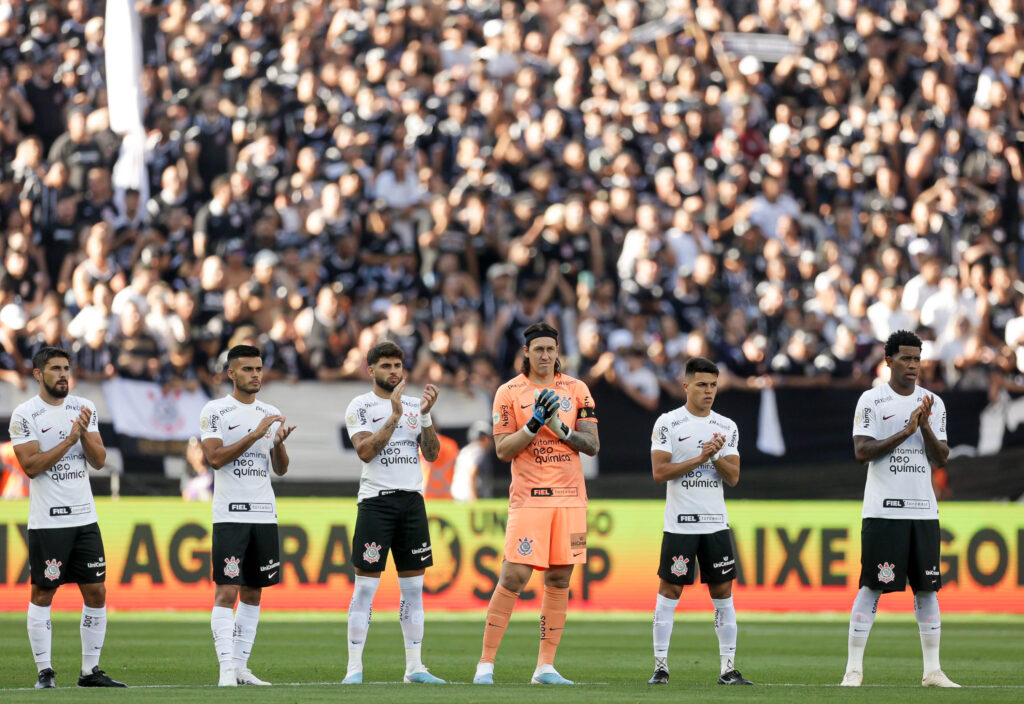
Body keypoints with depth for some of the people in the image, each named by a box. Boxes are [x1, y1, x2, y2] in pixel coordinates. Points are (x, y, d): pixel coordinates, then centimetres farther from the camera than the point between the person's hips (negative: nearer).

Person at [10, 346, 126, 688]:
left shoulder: (84, 409, 10)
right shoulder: (25, 415, -6)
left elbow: (98, 461, 6)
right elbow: (31, 465, -14)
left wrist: (85, 432, -11)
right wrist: (69, 439, -16)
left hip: (85, 517, 5)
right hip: (47, 520, -5)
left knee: (96, 593, 4)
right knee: (42, 594, 0)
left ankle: (90, 670, 11)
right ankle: (44, 671, 5)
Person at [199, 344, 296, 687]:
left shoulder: (271, 414, 13)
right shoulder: (214, 411, -2)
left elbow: (280, 469, 14)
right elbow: (215, 458, -13)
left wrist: (279, 443, -7)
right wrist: (255, 434, -17)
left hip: (265, 514, 6)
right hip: (230, 514, -6)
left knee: (253, 592, 7)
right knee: (226, 592, -11)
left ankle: (242, 665, 12)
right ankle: (226, 669, -16)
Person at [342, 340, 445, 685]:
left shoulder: (416, 404, 13)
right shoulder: (360, 407, -1)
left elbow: (432, 453, 6)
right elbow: (365, 450, -15)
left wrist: (426, 415, -6)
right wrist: (395, 416, -19)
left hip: (412, 501, 5)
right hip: (376, 501, -5)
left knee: (413, 587, 6)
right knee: (366, 586, -6)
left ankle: (415, 667, 11)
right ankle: (354, 669, -5)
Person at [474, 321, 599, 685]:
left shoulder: (576, 389, 9)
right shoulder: (509, 392, 2)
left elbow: (592, 445, 6)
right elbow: (503, 451, -2)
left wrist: (561, 429, -11)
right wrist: (534, 424, -15)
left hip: (570, 498, 3)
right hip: (528, 498, -3)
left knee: (559, 580, 4)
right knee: (514, 577, -11)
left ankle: (545, 666, 9)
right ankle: (485, 664, -6)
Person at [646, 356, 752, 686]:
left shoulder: (727, 427, 10)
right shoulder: (668, 423, -3)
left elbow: (733, 477, 5)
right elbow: (660, 471, -11)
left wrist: (716, 458, -14)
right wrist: (699, 458, -16)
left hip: (716, 523, 4)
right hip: (679, 523, -4)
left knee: (723, 592, 3)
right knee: (670, 591, -2)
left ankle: (728, 668, 5)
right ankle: (660, 666, 3)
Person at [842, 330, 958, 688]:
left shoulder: (933, 403, 11)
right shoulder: (871, 401, -1)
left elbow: (941, 458, 6)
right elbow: (862, 451, -10)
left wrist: (925, 427, -11)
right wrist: (905, 432, -16)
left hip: (924, 509, 4)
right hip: (883, 509, -4)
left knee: (927, 589, 5)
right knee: (872, 587, -6)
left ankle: (932, 671, 8)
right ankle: (854, 668, -3)